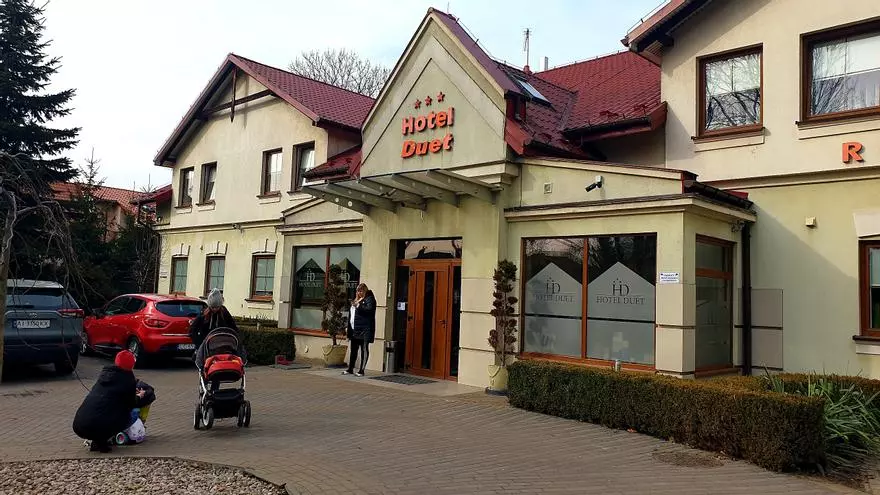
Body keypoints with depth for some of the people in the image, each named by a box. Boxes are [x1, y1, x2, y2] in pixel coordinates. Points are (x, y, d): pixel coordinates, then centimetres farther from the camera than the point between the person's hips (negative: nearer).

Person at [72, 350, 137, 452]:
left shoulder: (104, 373, 17)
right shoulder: (128, 379, 1)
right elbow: (131, 405, 12)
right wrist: (139, 397, 33)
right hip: (100, 428, -7)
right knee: (131, 416, 15)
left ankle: (97, 440, 14)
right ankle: (101, 442, 1)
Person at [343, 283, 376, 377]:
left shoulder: (369, 299, -2)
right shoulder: (356, 300, 21)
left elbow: (369, 309, -20)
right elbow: (351, 315, 23)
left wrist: (359, 305, -21)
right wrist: (349, 329, 18)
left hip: (364, 330, -8)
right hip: (354, 330, 8)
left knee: (364, 350, -2)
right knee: (353, 350, 13)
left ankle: (361, 370, 1)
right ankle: (350, 369, 20)